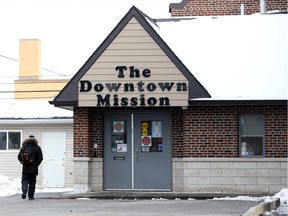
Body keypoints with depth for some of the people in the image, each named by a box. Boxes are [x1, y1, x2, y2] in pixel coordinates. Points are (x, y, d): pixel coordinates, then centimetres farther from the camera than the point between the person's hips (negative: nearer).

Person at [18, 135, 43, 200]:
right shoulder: (37, 148, -1)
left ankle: (24, 189, -28)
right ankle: (30, 196, 7)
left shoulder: (24, 147, 6)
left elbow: (19, 156, 7)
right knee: (32, 182, 7)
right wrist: (36, 164, 10)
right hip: (34, 168, -1)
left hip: (25, 168, 1)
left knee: (25, 180, 4)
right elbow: (40, 158, -4)